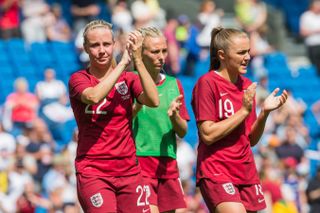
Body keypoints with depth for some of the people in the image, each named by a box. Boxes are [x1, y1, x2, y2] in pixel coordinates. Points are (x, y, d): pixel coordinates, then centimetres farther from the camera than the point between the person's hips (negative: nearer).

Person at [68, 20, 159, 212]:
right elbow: (94, 96, -22)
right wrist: (124, 62, -17)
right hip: (93, 172, -3)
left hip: (129, 171, 3)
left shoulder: (128, 79, 9)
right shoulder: (78, 79, 2)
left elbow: (153, 101, -10)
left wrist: (138, 60, -16)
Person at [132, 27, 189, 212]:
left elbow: (183, 132, 13)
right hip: (139, 162, -5)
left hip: (168, 167, 5)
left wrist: (174, 116, -8)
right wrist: (137, 106, -25)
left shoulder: (174, 84, 13)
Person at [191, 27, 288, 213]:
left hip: (246, 172, 7)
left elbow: (251, 140, 13)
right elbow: (208, 135, -15)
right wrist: (244, 111, -14)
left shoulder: (247, 86, 12)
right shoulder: (207, 83, -8)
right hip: (216, 172, -7)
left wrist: (265, 113, -3)